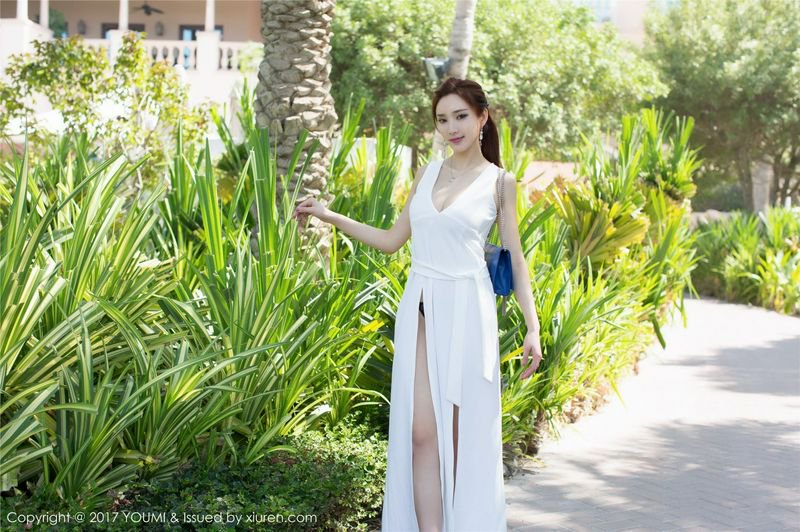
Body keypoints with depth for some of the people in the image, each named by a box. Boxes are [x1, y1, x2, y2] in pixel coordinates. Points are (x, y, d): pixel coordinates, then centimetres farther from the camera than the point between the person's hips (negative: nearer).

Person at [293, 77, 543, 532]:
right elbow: (393, 240, 17)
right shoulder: (428, 173, 14)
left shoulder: (500, 182, 3)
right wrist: (329, 216, 11)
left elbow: (516, 259, 4)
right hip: (419, 309, 4)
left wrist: (533, 327, -3)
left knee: (463, 435, 1)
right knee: (422, 433, -4)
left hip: (466, 310, -3)